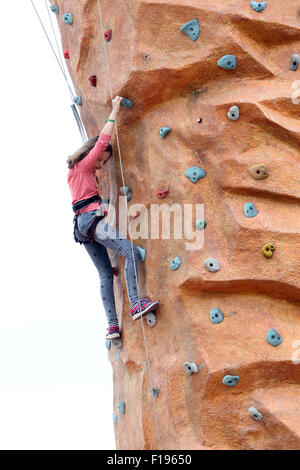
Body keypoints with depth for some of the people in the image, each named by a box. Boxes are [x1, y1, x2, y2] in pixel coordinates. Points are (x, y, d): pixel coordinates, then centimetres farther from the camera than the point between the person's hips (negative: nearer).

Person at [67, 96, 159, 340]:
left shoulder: (78, 172, 24)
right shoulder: (83, 165, 1)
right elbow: (103, 140, -6)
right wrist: (115, 111, 0)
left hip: (82, 225, 10)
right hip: (91, 219, -10)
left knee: (106, 273, 5)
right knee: (131, 251, -22)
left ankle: (112, 325, -2)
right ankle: (136, 304, -32)